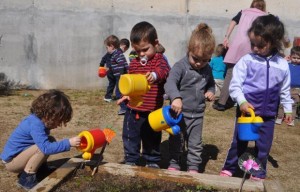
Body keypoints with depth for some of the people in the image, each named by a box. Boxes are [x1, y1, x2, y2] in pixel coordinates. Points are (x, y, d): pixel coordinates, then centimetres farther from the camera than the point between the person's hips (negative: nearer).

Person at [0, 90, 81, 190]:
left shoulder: (39, 119, -2)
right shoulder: (36, 124, -30)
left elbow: (45, 143, 11)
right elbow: (46, 147, -36)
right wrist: (68, 143, -36)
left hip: (20, 156, 9)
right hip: (11, 161, -9)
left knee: (50, 140, 1)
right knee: (43, 147, -28)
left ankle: (39, 169, 11)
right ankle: (26, 178, -14)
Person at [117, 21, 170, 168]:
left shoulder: (159, 60, -10)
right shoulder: (134, 63, 8)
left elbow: (163, 70, -34)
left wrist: (155, 75, -55)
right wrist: (126, 95, 9)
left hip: (152, 111, -4)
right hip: (133, 110, 5)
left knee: (152, 140, 13)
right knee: (130, 138, 13)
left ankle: (152, 162, 32)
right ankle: (130, 161, 31)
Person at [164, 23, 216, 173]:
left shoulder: (207, 70, 2)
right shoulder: (180, 66, -17)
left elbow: (210, 84, 20)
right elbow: (170, 83, -32)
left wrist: (210, 92, -2)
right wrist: (175, 98, -50)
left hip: (197, 114, 4)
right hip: (179, 112, -4)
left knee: (195, 143, 13)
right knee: (176, 141, 12)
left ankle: (193, 166, 28)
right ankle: (173, 164, 29)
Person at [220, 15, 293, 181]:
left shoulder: (282, 65, -2)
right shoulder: (246, 61, -11)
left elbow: (285, 90, 10)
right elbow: (235, 85, -11)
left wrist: (288, 109, 14)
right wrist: (242, 101, -24)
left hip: (268, 114, 3)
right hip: (246, 110, -2)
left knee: (264, 146, 13)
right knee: (239, 143, 10)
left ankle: (259, 174, 32)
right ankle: (228, 169, 29)